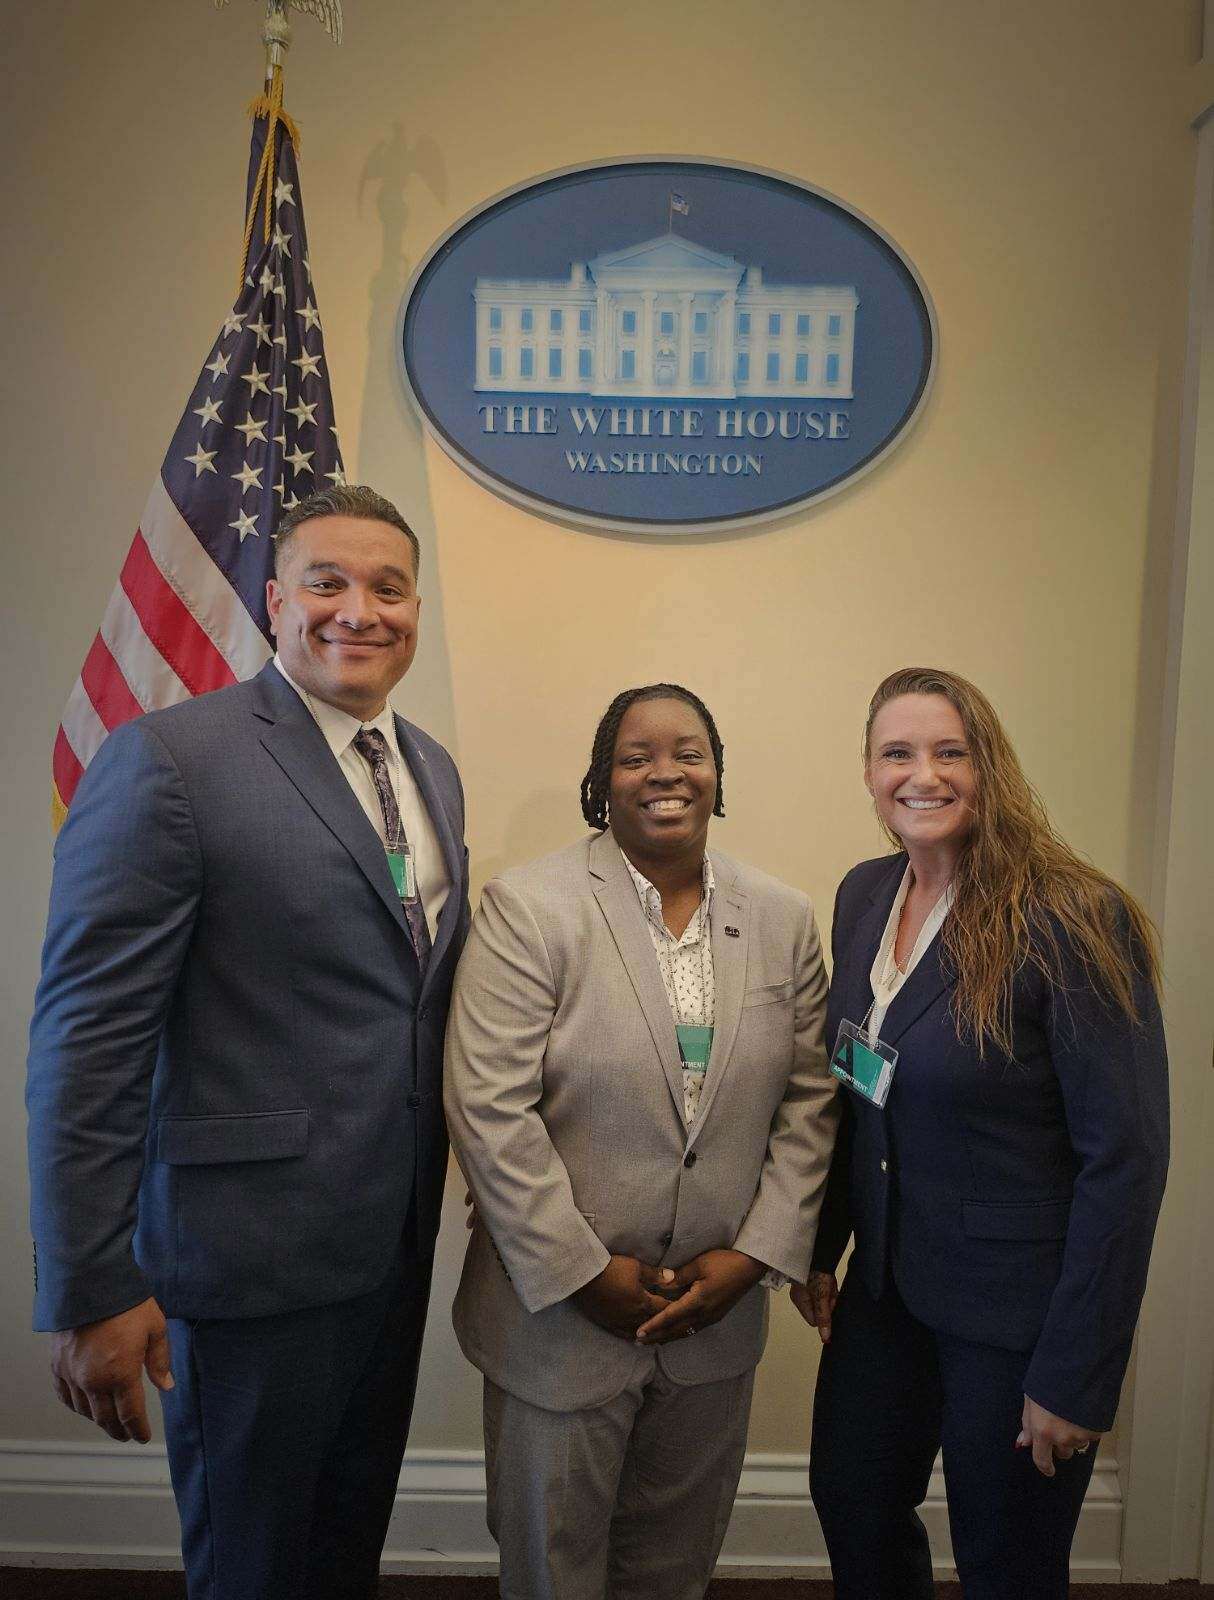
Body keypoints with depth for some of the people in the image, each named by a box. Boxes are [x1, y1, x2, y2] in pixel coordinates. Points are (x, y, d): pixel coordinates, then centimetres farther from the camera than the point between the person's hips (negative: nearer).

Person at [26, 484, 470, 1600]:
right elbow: (86, 1040, -17)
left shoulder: (433, 770, 6)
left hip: (399, 1242, 7)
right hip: (257, 1255, -6)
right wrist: (90, 1292, -15)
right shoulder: (169, 760, -17)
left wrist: (440, 1182, 11)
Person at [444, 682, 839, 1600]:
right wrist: (585, 1274, -14)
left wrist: (754, 1255, -6)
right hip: (559, 1314, -3)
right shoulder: (528, 910, -13)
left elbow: (810, 1100, 2)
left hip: (715, 1316, 3)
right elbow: (488, 1109, -16)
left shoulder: (784, 920, 0)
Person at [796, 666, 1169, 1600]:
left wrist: (1076, 1377, -17)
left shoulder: (1075, 919, -20)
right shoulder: (864, 894, -1)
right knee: (853, 1514, 22)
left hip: (1015, 1310, -5)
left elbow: (1126, 1156, -19)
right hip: (887, 1281, 6)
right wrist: (821, 1247, 9)